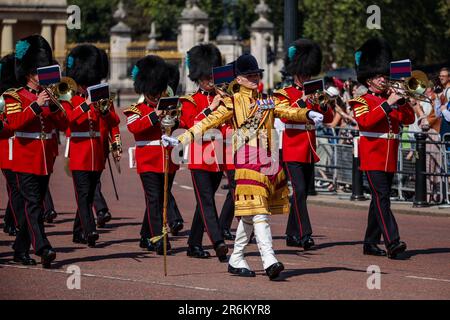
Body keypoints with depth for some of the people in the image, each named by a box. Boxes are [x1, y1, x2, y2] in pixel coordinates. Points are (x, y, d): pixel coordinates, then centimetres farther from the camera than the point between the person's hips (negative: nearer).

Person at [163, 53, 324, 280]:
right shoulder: (232, 103, 2)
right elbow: (208, 122, -2)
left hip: (269, 161, 5)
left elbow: (289, 112, 0)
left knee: (250, 214, 10)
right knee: (257, 211, -13)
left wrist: (308, 114, -22)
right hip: (247, 163, -5)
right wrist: (179, 140, -11)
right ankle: (269, 261, -21)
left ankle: (236, 260, 19)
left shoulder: (268, 102, 14)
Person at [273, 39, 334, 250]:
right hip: (293, 151, -6)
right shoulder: (285, 94, -2)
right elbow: (285, 115, -19)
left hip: (309, 152, 6)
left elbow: (329, 118, 8)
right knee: (299, 191, -16)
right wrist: (303, 100, -26)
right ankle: (305, 234, -21)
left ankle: (292, 235, 16)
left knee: (302, 193, 8)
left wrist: (322, 105, -11)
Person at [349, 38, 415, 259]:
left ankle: (371, 243, 17)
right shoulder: (362, 101, -2)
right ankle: (392, 243, -25)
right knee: (382, 198, -15)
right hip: (372, 158, -7)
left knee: (380, 199, 10)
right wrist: (388, 104, -22)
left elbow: (409, 119, 10)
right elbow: (365, 121, -21)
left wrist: (400, 100, -4)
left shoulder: (391, 99, 17)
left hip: (389, 159, 7)